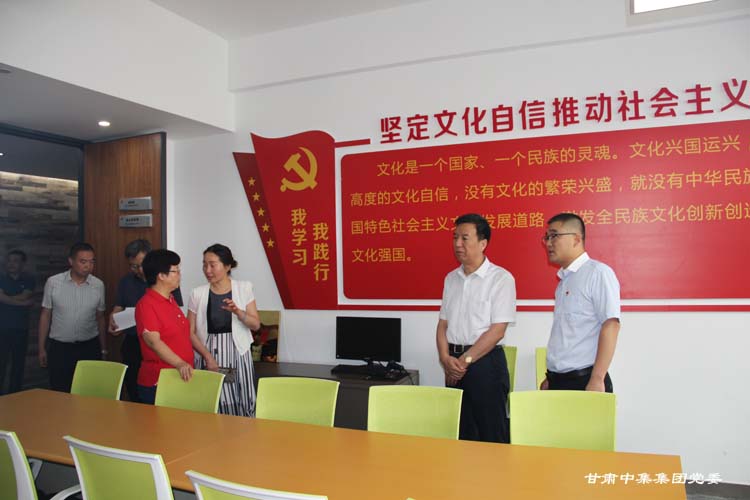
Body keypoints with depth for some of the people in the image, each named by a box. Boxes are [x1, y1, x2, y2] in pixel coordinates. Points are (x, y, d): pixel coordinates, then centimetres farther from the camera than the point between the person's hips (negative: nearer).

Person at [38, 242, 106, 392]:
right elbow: (45, 316, 3)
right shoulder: (53, 282, -6)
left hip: (90, 347, 1)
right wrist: (42, 349, 5)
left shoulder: (98, 285, -2)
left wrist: (103, 349, 10)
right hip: (59, 348, -1)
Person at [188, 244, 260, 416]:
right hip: (209, 355, 0)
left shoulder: (244, 288, 0)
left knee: (243, 401, 0)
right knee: (216, 405, -1)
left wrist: (238, 312, -17)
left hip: (237, 353, 0)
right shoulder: (197, 294, 0)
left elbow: (256, 324, 0)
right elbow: (191, 332, 3)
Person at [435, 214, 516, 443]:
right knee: (462, 434, 15)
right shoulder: (451, 278, 10)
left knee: (491, 433, 3)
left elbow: (497, 331, -14)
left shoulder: (501, 278, -9)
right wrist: (445, 358, -6)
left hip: (485, 362, -6)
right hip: (454, 363, 6)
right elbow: (443, 323, 9)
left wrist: (465, 360, -13)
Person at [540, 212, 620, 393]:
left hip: (584, 381, -7)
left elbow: (610, 326, -16)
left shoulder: (598, 273, -9)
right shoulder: (564, 279, 13)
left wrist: (597, 380, -19)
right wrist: (551, 378, 15)